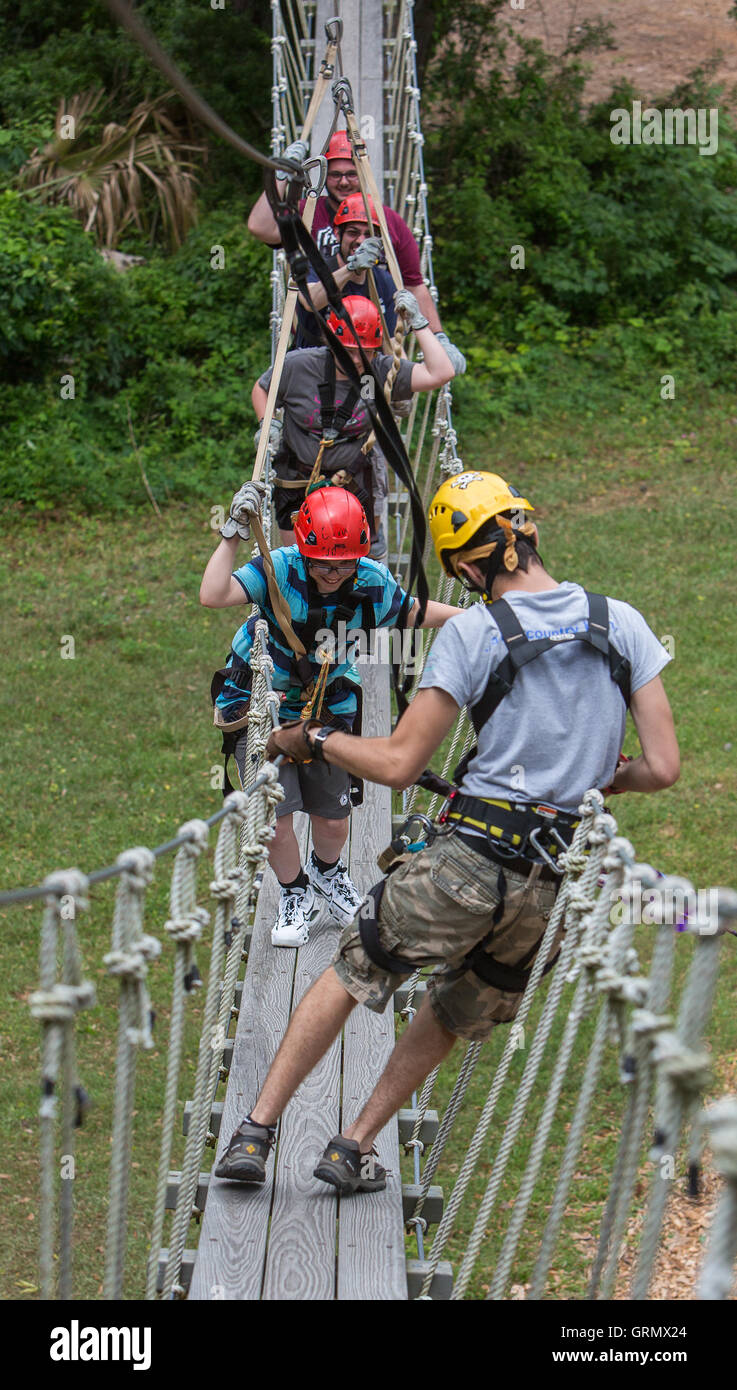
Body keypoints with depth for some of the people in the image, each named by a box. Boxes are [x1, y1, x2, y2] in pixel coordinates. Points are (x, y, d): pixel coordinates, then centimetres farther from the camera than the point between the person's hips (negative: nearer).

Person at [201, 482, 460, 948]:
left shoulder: (372, 582, -18)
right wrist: (234, 533, -46)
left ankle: (328, 872, 45)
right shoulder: (279, 570, -27)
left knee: (333, 819, 9)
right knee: (275, 815, -8)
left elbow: (415, 612, 4)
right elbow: (213, 596, -41)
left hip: (328, 707, 3)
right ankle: (296, 893, 22)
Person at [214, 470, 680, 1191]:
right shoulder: (621, 624, 2)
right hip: (558, 887, 4)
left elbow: (397, 763, -7)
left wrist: (311, 739, 8)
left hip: (470, 860, -4)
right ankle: (354, 1147, 29)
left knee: (351, 974, 15)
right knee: (459, 1011, 25)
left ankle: (255, 1132, 17)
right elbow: (663, 767, 1)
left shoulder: (472, 632, -8)